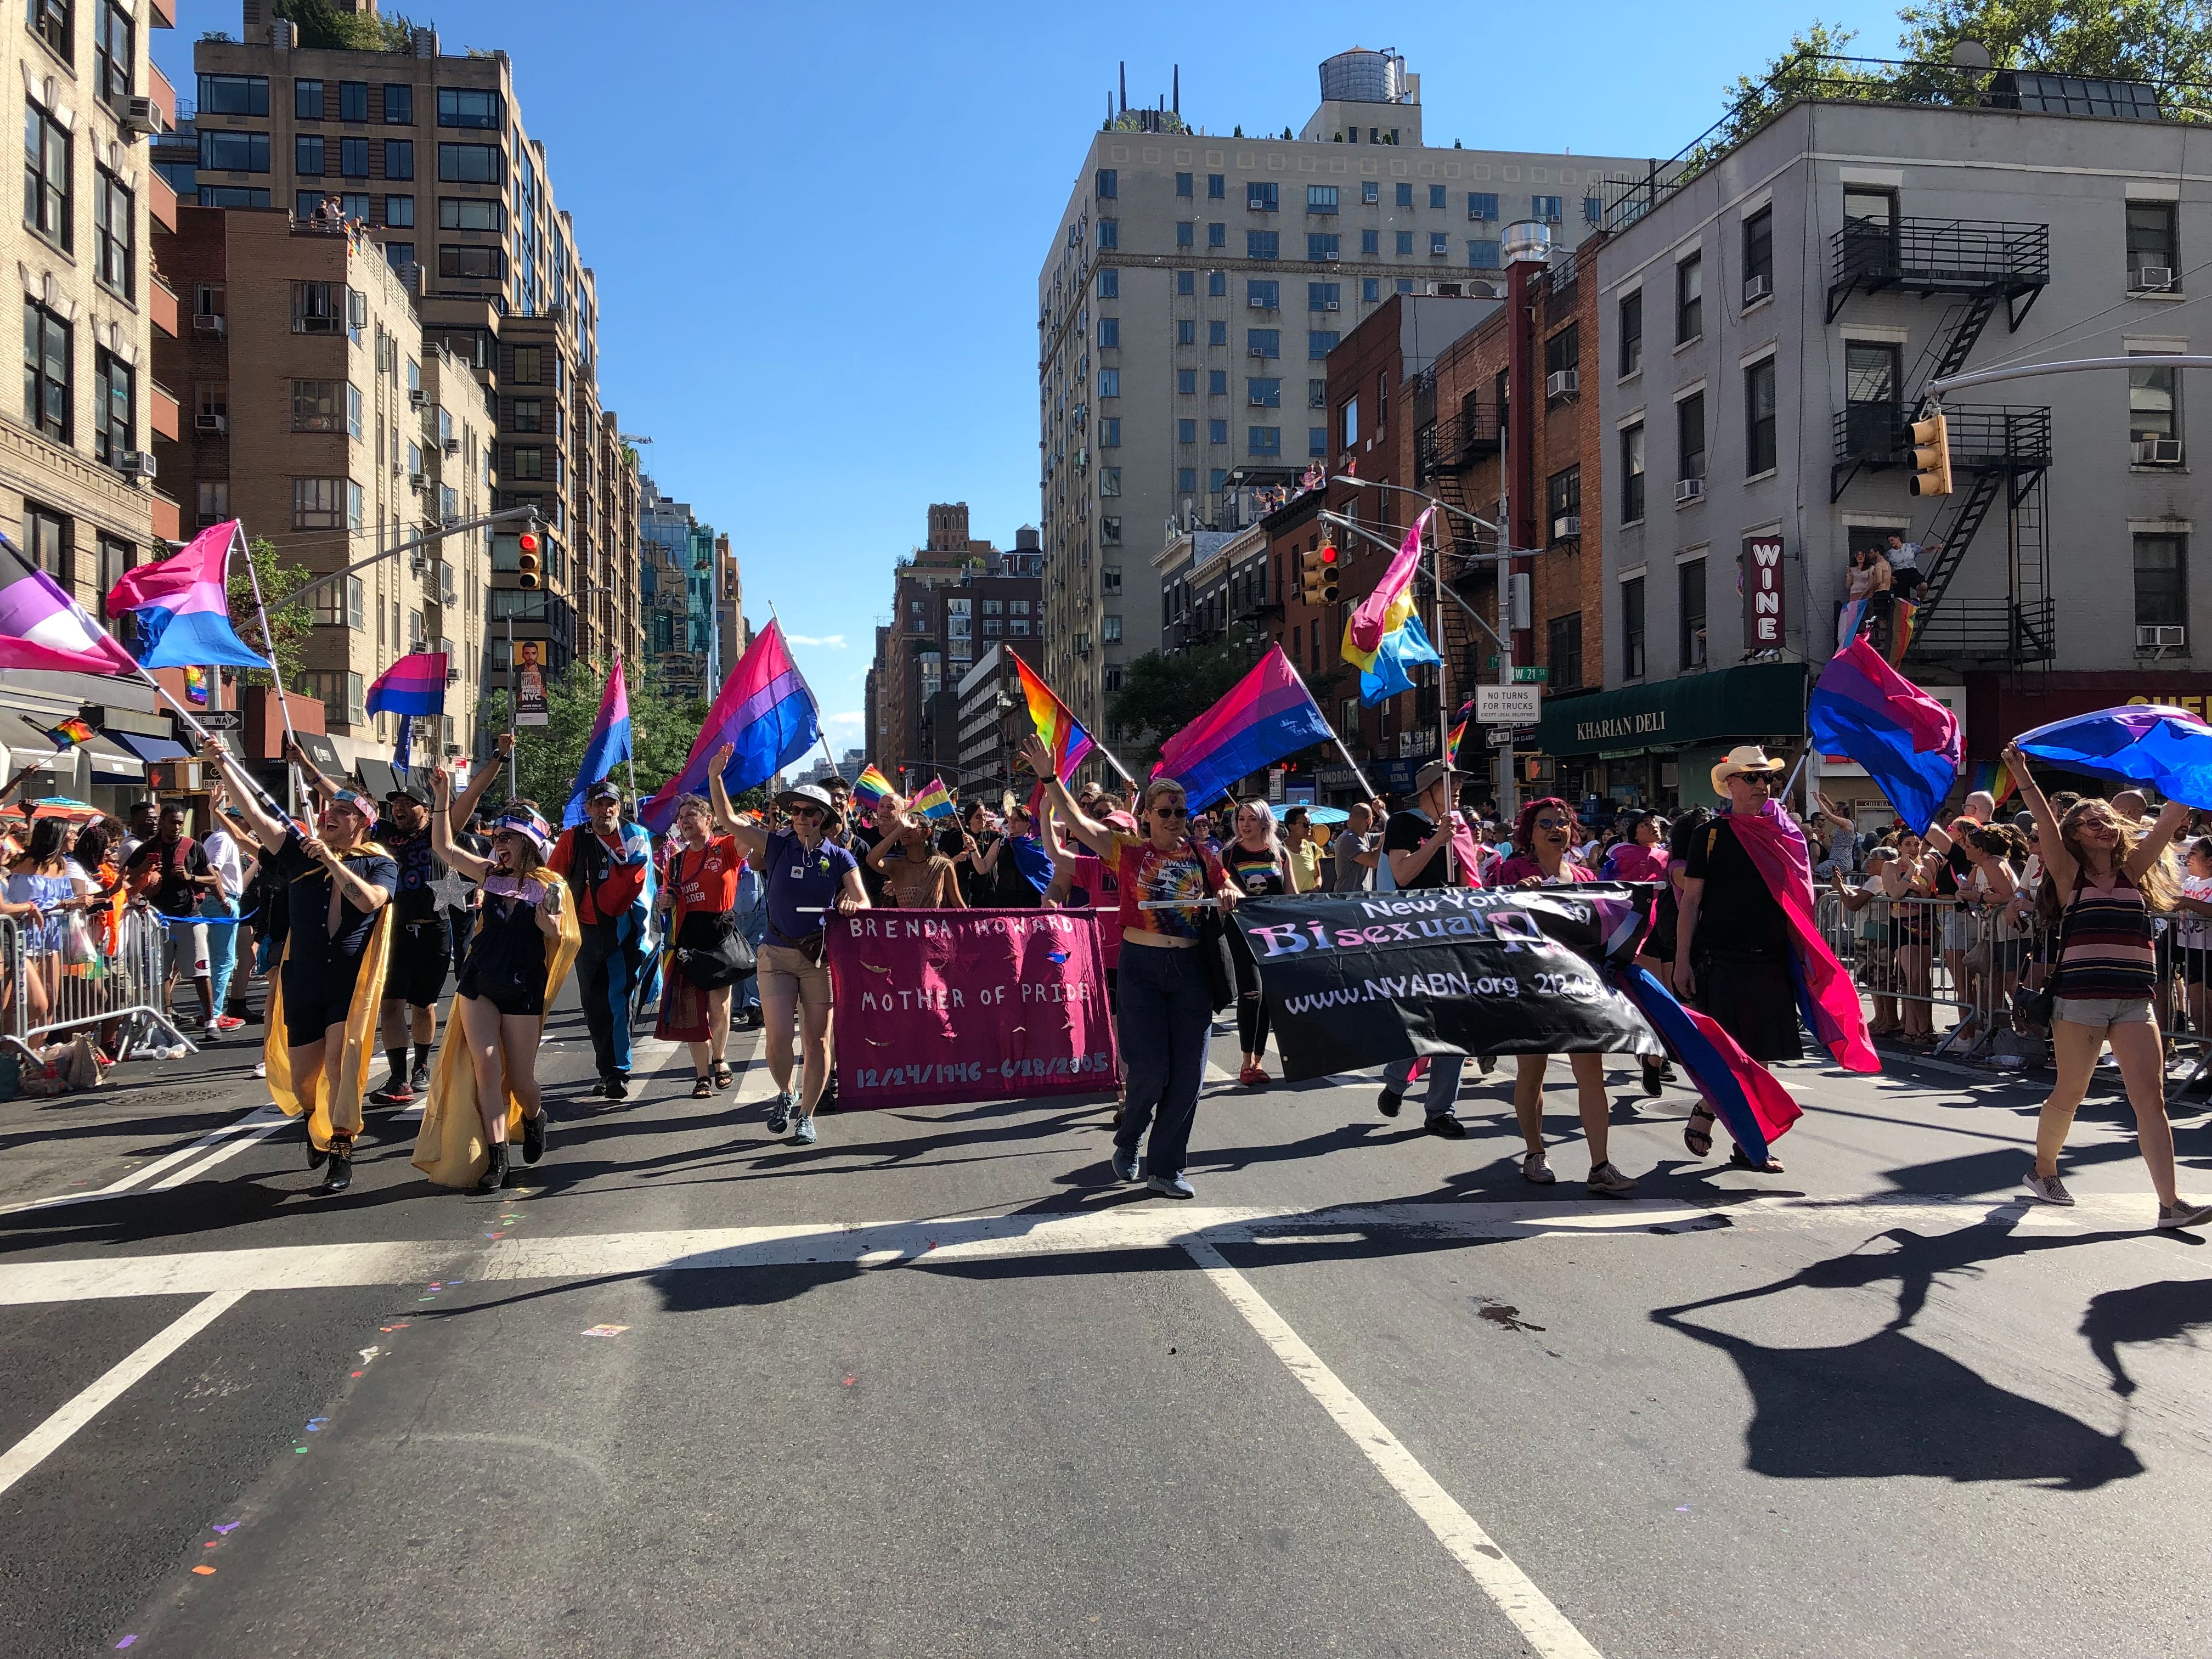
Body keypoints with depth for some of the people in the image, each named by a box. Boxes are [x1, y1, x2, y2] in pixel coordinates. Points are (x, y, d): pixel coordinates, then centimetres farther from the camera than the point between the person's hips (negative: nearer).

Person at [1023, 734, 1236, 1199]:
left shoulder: (1200, 855, 7)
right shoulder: (1128, 851, 0)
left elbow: (1229, 890, 20)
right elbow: (1077, 821, -5)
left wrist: (1229, 896, -3)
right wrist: (1050, 779, -13)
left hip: (1191, 968, 3)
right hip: (1142, 966, -3)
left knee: (1188, 1073, 3)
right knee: (1150, 1067, -7)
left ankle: (1165, 1169, 15)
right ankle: (1128, 1140, 25)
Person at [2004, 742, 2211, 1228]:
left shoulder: (2133, 872, 13)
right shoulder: (2070, 874, 3)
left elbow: (2169, 822, 7)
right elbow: (2046, 825, -10)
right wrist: (2023, 777, -19)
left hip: (2134, 1002, 3)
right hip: (2079, 999, -3)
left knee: (2151, 1098, -5)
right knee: (2069, 1093, 7)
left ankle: (2170, 1202, -7)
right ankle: (2043, 1170, 28)